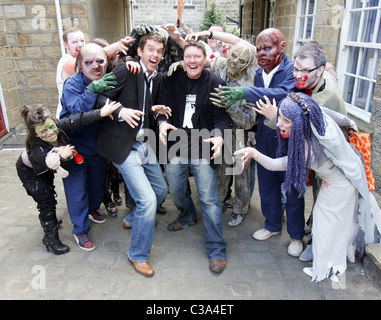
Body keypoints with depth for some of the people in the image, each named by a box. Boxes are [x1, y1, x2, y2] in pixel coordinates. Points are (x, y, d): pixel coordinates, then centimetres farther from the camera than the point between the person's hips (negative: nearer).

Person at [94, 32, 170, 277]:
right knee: (147, 199, -12)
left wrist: (156, 111, -2)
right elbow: (101, 98, -14)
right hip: (123, 145, -8)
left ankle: (133, 219, 48)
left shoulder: (157, 78, 10)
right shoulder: (125, 70, -12)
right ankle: (138, 255, 11)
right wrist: (121, 112, -30)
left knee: (161, 190, 19)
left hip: (144, 143, 8)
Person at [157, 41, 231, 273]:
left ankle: (217, 250, 10)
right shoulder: (171, 80, 4)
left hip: (203, 149, -4)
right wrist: (162, 122, -19)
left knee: (209, 199, -4)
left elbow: (222, 116, -6)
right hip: (176, 146, 4)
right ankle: (188, 217, 52)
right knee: (176, 190, 18)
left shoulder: (214, 83, -4)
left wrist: (219, 136, -26)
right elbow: (162, 105, 4)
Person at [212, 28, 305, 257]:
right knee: (267, 186, 17)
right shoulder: (259, 73, 5)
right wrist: (255, 132, 10)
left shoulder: (293, 70, -14)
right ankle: (272, 225, 40)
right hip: (265, 141, 6)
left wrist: (246, 93, -42)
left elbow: (284, 94, -35)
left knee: (292, 189, 7)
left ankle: (296, 235, 28)